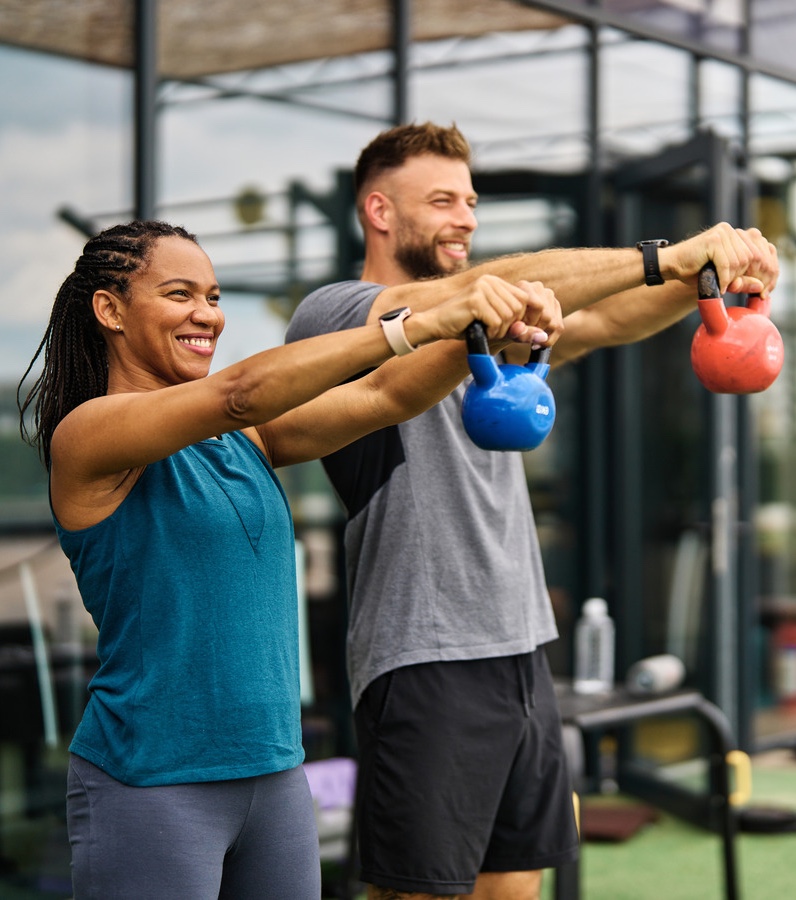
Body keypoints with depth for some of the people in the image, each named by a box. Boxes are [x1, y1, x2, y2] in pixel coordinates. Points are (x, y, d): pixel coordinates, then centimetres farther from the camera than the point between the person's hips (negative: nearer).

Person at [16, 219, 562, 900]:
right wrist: (422, 322, -30)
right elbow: (241, 392, -25)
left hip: (277, 772, 7)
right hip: (151, 785, -7)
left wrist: (488, 330, -20)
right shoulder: (87, 434, -10)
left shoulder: (242, 437, 10)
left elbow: (387, 396, -1)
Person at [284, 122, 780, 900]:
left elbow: (603, 321, 3)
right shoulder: (331, 314, -6)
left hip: (523, 655, 8)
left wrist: (710, 276, -16)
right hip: (426, 664, -7)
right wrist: (665, 257, -26)